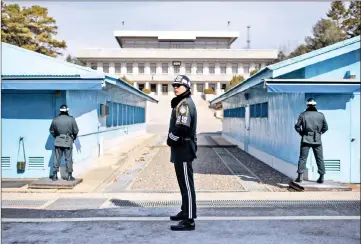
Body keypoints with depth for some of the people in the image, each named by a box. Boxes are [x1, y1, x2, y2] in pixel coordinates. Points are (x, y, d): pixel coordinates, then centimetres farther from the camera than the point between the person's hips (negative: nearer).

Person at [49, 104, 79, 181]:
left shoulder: (55, 119, -1)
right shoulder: (71, 119, -9)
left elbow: (51, 130, 7)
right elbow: (76, 131, -6)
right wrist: (74, 137, 12)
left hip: (58, 141, 2)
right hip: (68, 141, -2)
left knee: (57, 158, 9)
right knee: (68, 159, 4)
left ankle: (54, 175, 13)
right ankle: (69, 176, 6)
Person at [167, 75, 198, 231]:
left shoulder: (185, 103, -15)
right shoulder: (181, 103, 19)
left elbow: (181, 128, -26)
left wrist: (170, 140, -10)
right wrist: (172, 140, 5)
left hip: (183, 149, -11)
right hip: (181, 149, 11)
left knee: (187, 184, -8)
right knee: (183, 183, 18)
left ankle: (189, 221, -4)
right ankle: (185, 212, 31)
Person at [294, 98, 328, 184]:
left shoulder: (303, 115, -3)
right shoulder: (321, 115, 2)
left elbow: (297, 127, -3)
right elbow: (325, 127, 6)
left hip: (306, 139, -2)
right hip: (317, 140, 2)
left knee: (302, 158, 2)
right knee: (320, 159, 9)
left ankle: (300, 176, 0)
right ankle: (321, 177, 11)